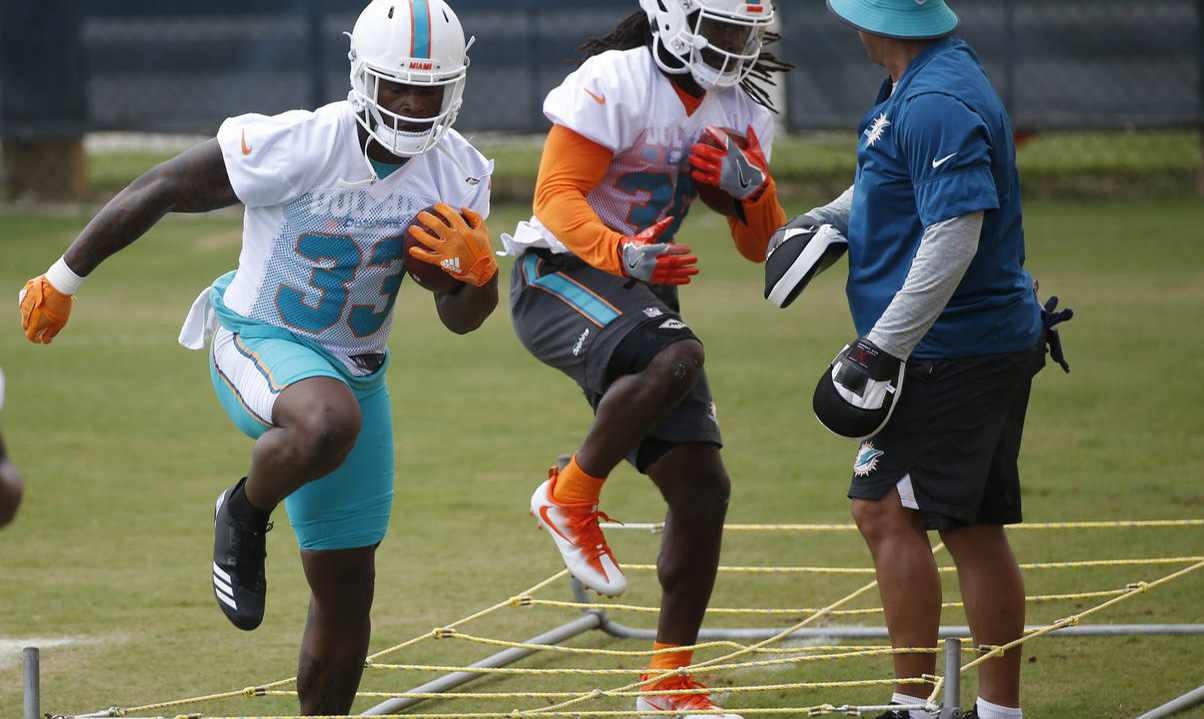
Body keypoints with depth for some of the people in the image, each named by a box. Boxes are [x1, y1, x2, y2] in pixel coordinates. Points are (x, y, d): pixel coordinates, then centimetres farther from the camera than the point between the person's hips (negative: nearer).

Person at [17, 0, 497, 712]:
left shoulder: (456, 173, -7)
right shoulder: (298, 147, -24)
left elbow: (463, 319, 3)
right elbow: (160, 191, -12)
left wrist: (477, 270, -22)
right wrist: (64, 279, -3)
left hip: (356, 370, 6)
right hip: (259, 342, -5)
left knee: (346, 589, 7)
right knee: (329, 422, -40)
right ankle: (245, 516, -9)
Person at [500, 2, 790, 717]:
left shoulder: (739, 114, 9)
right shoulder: (616, 83, -14)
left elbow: (762, 247, 12)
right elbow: (558, 195, -19)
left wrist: (750, 186, -9)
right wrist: (621, 252, -37)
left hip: (641, 296, 8)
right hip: (562, 276, -8)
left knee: (703, 489, 2)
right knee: (675, 361, -38)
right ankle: (570, 496, -14)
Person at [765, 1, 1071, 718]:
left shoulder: (935, 104, -20)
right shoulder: (946, 70, 13)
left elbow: (955, 233, -27)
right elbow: (894, 184, 31)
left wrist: (883, 348, -25)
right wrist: (831, 218, 13)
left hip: (949, 351, -10)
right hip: (1002, 338, 10)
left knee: (887, 512, -8)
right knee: (975, 528, 12)